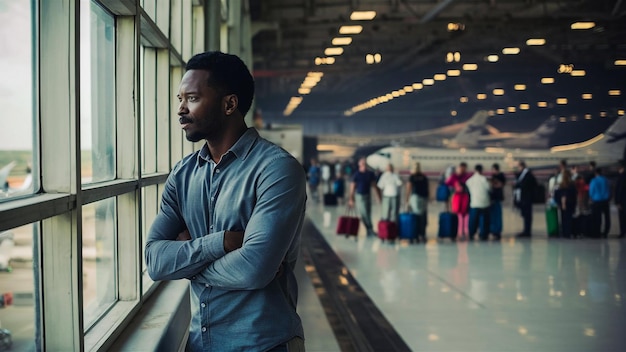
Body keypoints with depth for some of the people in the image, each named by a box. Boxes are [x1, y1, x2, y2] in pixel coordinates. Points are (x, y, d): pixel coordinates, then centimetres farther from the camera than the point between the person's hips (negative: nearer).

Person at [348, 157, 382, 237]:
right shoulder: (356, 174, -7)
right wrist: (351, 199, -8)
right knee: (364, 214, -8)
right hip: (359, 196, -4)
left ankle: (369, 231, 15)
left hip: (368, 195, 4)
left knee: (368, 214, 7)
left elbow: (374, 186, 9)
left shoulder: (370, 174, 3)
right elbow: (352, 187, -6)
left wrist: (379, 197, 7)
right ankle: (370, 229, -5)